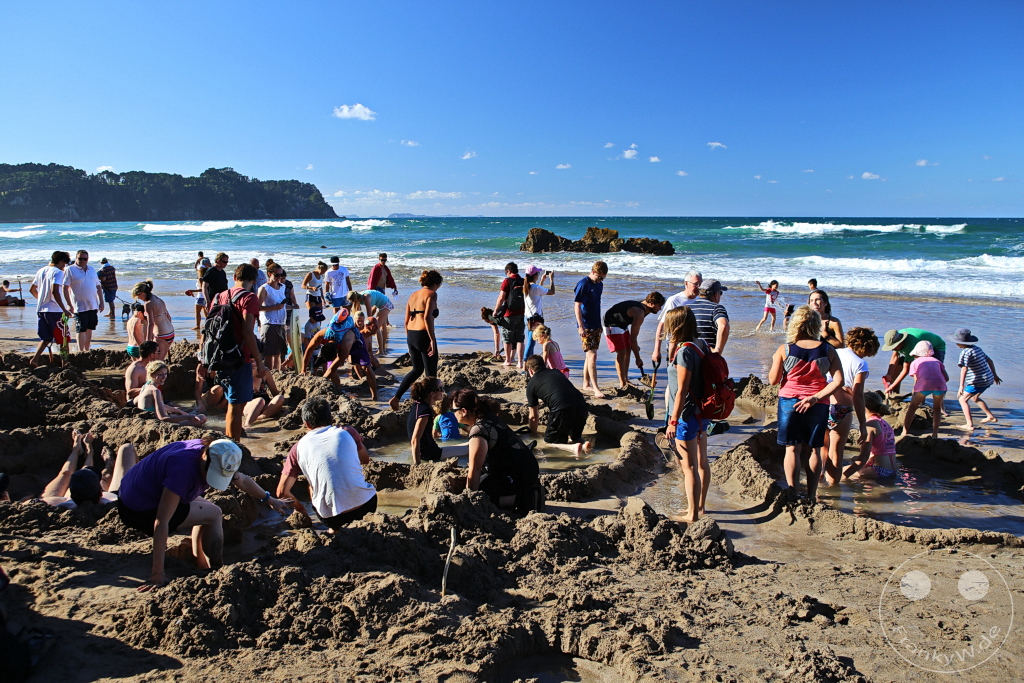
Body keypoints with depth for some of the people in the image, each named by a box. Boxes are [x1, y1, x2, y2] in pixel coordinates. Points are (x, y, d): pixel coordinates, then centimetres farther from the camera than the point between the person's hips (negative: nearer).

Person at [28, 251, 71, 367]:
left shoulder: (41, 271, 14)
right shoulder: (58, 272, -10)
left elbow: (32, 290, 19)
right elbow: (55, 291, -22)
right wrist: (64, 309, -22)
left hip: (40, 309, 7)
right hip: (55, 310, -7)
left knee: (46, 338, 12)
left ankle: (35, 359, -7)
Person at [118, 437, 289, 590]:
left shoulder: (213, 455, -9)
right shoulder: (183, 470, -34)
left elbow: (242, 481, 8)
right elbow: (161, 522, -34)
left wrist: (270, 500, 19)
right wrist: (157, 575, -32)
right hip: (139, 513, -9)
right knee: (213, 515, -8)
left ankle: (202, 568, 19)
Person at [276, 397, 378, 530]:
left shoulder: (299, 448, 3)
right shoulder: (348, 432, 4)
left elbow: (282, 492, 5)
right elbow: (365, 459, 21)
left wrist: (301, 508, 23)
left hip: (332, 518, -1)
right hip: (366, 505, 2)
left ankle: (335, 529, 20)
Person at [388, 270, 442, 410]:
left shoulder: (413, 295, 15)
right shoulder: (431, 294, -7)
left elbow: (406, 321, 16)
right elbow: (427, 317, -21)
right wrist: (433, 340, -20)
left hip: (411, 335, 8)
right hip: (423, 335, -8)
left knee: (417, 369, 23)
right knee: (431, 373, 6)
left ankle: (396, 398, 15)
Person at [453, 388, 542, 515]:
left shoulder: (479, 430, -21)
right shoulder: (491, 418, 10)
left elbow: (475, 468, -21)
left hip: (517, 477, -10)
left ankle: (523, 499, -12)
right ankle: (526, 491, 14)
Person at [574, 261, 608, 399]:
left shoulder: (599, 284, 11)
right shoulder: (583, 284, -14)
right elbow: (577, 305, -16)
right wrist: (581, 326, -20)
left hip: (596, 325, 8)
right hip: (586, 326, -8)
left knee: (590, 355, 14)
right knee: (592, 355, -11)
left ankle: (586, 384, 24)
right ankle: (596, 389, -11)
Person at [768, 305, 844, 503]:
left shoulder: (784, 350, -8)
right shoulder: (827, 350, -3)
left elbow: (773, 380, -4)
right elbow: (838, 380, -9)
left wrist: (774, 361, 12)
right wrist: (816, 397, -11)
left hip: (789, 402, -1)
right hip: (818, 406, 1)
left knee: (792, 449, 8)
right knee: (813, 450, 11)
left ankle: (792, 494, 7)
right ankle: (812, 495, 16)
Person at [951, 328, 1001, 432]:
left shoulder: (966, 352, -19)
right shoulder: (977, 349, 9)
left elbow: (964, 369, -28)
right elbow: (989, 360, 19)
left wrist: (961, 386, -32)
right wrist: (994, 375, 31)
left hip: (978, 382, -9)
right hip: (988, 379, 9)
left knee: (963, 399, -3)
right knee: (974, 397, 29)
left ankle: (970, 425, -10)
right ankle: (991, 417, 38)